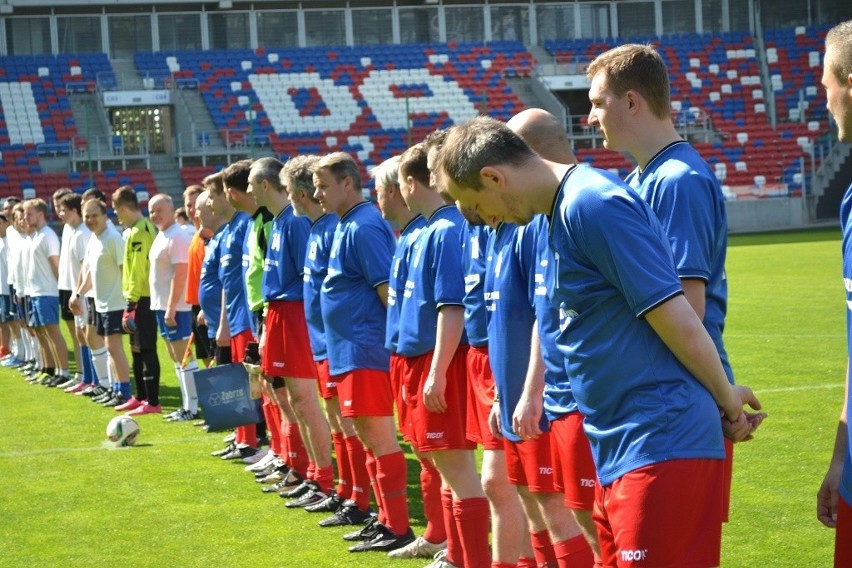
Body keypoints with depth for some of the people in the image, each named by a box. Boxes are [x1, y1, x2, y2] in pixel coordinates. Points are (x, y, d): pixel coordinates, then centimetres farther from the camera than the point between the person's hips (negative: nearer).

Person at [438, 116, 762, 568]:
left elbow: (678, 323, -17)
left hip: (661, 446, -10)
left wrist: (727, 401, -5)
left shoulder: (593, 205, -17)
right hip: (616, 450, 10)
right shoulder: (566, 209, 14)